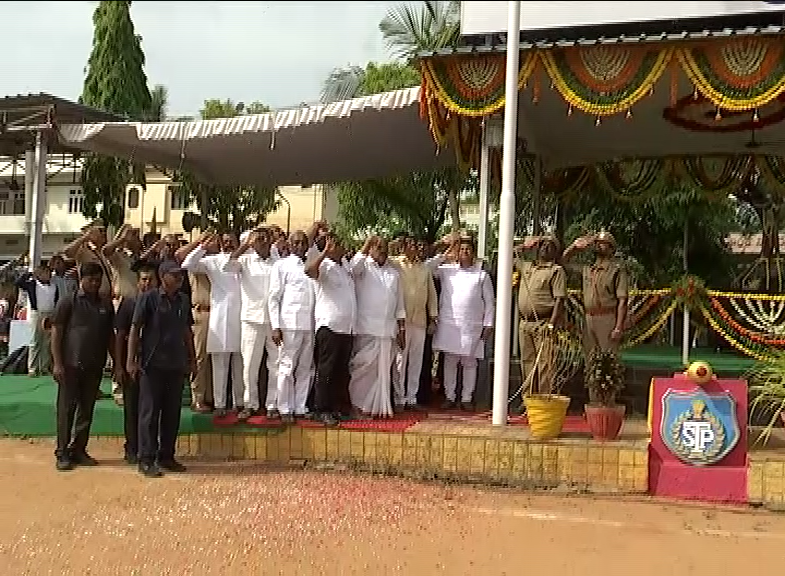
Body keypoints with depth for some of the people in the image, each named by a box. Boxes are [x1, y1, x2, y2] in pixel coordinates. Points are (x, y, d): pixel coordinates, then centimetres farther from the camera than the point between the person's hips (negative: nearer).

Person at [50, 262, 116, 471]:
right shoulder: (68, 302, -1)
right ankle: (62, 453, 8)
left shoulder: (106, 304, 11)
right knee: (66, 409, 1)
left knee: (87, 410, 9)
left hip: (95, 366, 4)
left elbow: (110, 336, 15)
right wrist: (57, 363, -10)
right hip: (71, 365, -4)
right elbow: (56, 333, -3)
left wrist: (117, 363, 10)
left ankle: (79, 450, 19)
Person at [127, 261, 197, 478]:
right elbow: (135, 329, -7)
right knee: (149, 412, 1)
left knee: (173, 412, 9)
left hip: (177, 364, 5)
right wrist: (131, 360, -12)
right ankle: (146, 460, 8)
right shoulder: (148, 298, -6)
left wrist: (192, 359, 16)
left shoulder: (183, 300, 10)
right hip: (153, 364, -5)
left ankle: (166, 456, 20)